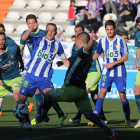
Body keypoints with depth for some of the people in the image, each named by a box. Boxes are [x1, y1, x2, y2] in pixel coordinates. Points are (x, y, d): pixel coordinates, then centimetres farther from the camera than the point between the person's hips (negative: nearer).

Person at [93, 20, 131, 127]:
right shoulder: (102, 41, 2)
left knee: (122, 96, -1)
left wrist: (113, 63, -19)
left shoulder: (121, 40, -9)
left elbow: (125, 57, -11)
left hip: (119, 72, -2)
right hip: (107, 72, 2)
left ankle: (127, 119, 13)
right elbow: (97, 54, 20)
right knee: (102, 93, -9)